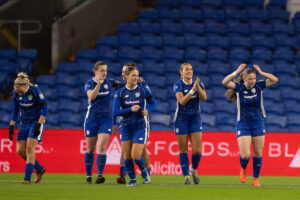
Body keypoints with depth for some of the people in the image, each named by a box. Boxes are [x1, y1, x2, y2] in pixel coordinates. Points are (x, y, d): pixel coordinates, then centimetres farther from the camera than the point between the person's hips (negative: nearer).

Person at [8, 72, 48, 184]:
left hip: (36, 121, -6)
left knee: (29, 148, -16)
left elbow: (44, 108, -14)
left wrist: (38, 125, -19)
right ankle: (39, 169, 18)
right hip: (24, 123, 6)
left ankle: (27, 178, -13)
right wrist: (11, 126, 2)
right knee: (20, 150, -1)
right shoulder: (15, 93, -4)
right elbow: (15, 110, 9)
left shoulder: (35, 91, -19)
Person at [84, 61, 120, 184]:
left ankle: (99, 175, -23)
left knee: (101, 148, -14)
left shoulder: (108, 82, 5)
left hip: (106, 119, 1)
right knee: (90, 149, 8)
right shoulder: (89, 84, -5)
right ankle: (88, 176, 21)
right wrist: (99, 83, -35)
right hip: (92, 119, -1)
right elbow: (91, 96, -25)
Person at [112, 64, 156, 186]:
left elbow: (152, 103, 13)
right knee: (126, 156, 0)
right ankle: (132, 179, 19)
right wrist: (130, 109, -20)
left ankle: (144, 172, 20)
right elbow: (115, 113, -9)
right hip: (125, 128, 2)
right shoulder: (120, 93, -3)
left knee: (136, 156, -10)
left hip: (140, 127, -2)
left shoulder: (143, 90, -4)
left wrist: (147, 110, -8)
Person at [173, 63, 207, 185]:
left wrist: (198, 86, -25)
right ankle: (186, 176, 11)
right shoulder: (178, 85, -7)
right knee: (183, 150, 0)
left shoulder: (198, 83, 2)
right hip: (181, 120, -2)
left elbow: (204, 98, -12)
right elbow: (182, 101, -20)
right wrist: (192, 89, -28)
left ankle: (194, 170, 22)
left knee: (197, 150, -5)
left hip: (195, 119, 2)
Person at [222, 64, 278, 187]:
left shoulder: (259, 86, -3)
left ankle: (256, 179, 21)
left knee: (258, 154, 5)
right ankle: (243, 169, 24)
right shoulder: (239, 87, -8)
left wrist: (261, 72, -14)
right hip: (243, 125, -2)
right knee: (245, 155, -10)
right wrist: (236, 72, -25)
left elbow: (274, 80, -10)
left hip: (258, 124, 2)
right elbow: (225, 82, -23)